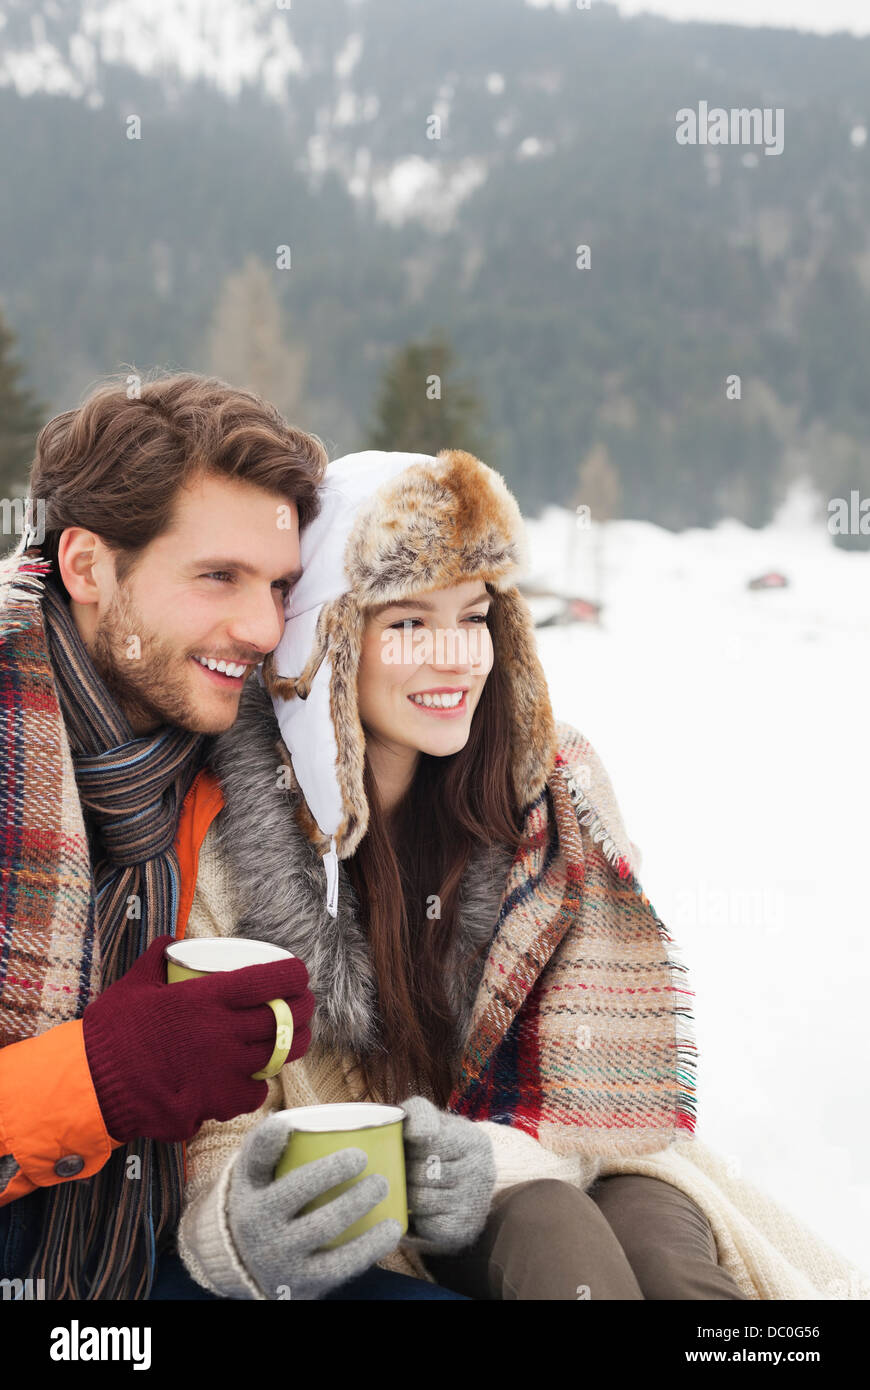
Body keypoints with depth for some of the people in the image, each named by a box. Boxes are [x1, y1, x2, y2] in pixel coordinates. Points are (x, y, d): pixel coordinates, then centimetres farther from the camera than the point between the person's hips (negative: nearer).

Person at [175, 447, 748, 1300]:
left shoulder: (556, 786, -3)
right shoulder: (228, 839, -12)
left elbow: (615, 1064, -2)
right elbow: (223, 1127, -9)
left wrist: (498, 1157, -23)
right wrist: (240, 1236, -34)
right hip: (361, 1226, -2)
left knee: (663, 1241, -30)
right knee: (555, 1234, -32)